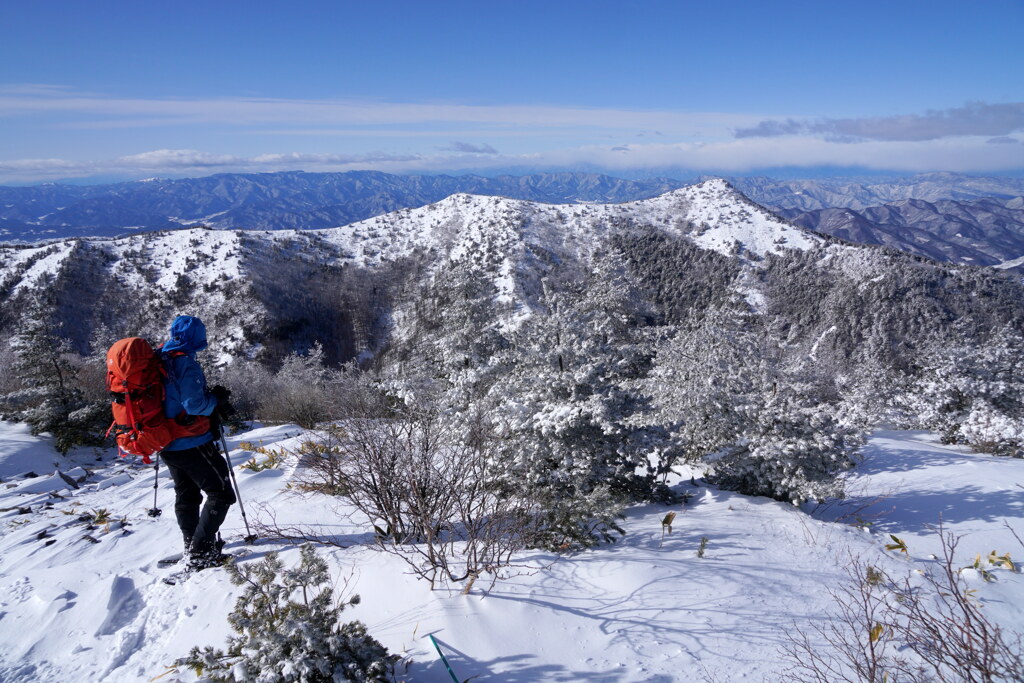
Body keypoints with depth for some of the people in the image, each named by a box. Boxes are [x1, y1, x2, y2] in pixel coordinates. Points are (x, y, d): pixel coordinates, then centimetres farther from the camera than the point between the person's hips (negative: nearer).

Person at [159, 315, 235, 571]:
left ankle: (193, 547, 35)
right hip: (192, 444, -9)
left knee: (186, 494, 23)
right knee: (221, 494, 0)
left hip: (167, 444, 9)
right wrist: (216, 399, -8)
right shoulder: (186, 364, -20)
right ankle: (199, 554, -4)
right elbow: (195, 405, -25)